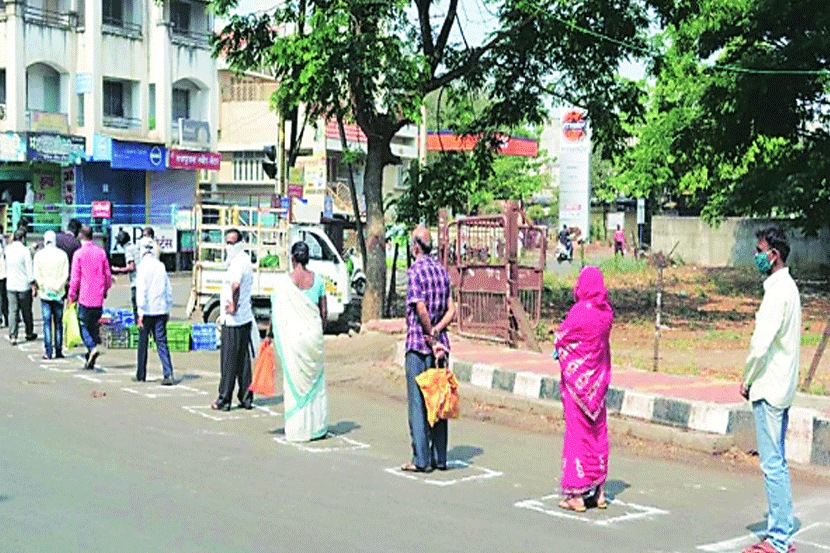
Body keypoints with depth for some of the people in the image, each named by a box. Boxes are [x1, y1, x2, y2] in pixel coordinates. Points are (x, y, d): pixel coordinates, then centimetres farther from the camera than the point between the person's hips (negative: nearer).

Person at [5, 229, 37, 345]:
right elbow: (29, 269, -12)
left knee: (12, 311, 2)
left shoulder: (8, 249, 2)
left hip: (10, 285, 3)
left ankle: (13, 336, -6)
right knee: (26, 312, 10)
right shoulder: (25, 250, -12)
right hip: (24, 286, -3)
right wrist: (32, 284, -6)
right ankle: (29, 334, 22)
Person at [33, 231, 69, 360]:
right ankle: (58, 351, 7)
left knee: (47, 322, 3)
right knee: (58, 322, 7)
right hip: (58, 294, 0)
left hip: (44, 294, 0)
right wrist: (57, 287, -7)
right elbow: (65, 274, -7)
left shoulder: (39, 255, -2)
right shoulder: (62, 254, -2)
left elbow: (37, 275, -6)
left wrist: (45, 287, -2)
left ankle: (48, 351, -2)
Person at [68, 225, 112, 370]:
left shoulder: (79, 253, -8)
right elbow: (108, 275, 9)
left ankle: (93, 347, -22)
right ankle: (90, 361, 12)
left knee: (84, 326, 5)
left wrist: (72, 295, 4)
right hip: (98, 298, 4)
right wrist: (105, 290, 23)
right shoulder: (101, 252, 4)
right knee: (94, 326, 12)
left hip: (85, 297, -4)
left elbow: (75, 277, -7)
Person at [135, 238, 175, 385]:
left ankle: (141, 375, 19)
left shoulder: (143, 266, -8)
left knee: (143, 342, 9)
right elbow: (169, 289, 13)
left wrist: (140, 312, -12)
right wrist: (168, 309, 20)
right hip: (161, 310, 4)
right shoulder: (161, 266, 8)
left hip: (147, 311, -4)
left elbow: (141, 290, -13)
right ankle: (168, 374, -11)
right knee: (162, 342, 1)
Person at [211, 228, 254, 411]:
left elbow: (235, 285, -34)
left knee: (229, 361, -3)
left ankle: (224, 400, 2)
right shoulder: (245, 259, 15)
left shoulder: (239, 261, -16)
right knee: (243, 361, 12)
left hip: (233, 320, -10)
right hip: (245, 318, 10)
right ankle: (246, 398, 16)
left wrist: (233, 305, -23)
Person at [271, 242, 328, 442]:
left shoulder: (284, 283, -8)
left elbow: (276, 313, -6)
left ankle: (297, 429, 6)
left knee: (295, 382, 5)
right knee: (316, 381, 13)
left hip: (293, 335, -3)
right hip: (313, 333, 3)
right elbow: (323, 312, 6)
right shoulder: (318, 280, 1)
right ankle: (318, 427, 17)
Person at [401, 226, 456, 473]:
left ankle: (421, 460, 0)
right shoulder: (442, 270, 10)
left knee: (418, 402, -2)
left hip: (418, 344, -6)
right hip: (440, 345, 6)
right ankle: (439, 457, 14)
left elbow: (420, 308, -20)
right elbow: (451, 310, 6)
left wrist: (431, 337, -10)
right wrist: (436, 332, -3)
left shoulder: (415, 271, -11)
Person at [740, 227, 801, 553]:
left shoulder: (778, 291, -17)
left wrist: (747, 380, -9)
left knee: (772, 464, -6)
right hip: (781, 388, 10)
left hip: (769, 389, -10)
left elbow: (761, 342, -23)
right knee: (777, 462, 14)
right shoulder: (788, 287, 14)